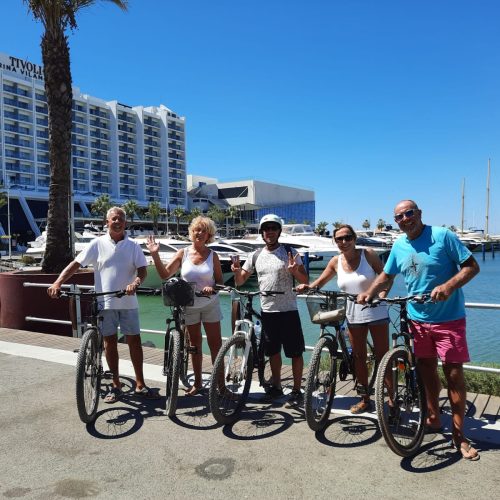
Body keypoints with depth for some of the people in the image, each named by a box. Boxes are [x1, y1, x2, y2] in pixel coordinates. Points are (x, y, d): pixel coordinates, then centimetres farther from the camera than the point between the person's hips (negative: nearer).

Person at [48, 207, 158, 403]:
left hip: (128, 302, 1)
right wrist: (57, 283, -15)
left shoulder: (133, 246, 4)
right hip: (105, 302, 0)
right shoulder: (98, 244, 1)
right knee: (110, 342, 8)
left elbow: (142, 269, -3)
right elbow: (76, 264, -2)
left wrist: (136, 282, -25)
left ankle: (140, 385, 14)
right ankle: (115, 385, 21)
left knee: (134, 341, 3)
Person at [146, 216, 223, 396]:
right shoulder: (183, 253, -3)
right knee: (195, 344, 11)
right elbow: (165, 274, -7)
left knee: (215, 343, -1)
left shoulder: (212, 255, -4)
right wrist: (155, 255, -17)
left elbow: (220, 281, 0)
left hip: (210, 304, -1)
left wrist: (212, 288, -21)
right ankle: (197, 382, 24)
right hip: (189, 305, 1)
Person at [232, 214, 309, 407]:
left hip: (288, 310, -3)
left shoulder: (290, 252, -3)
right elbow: (240, 281, 8)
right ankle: (276, 386, 31)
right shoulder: (255, 256, 6)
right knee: (273, 351, 15)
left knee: (295, 352, 2)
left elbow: (305, 280, -3)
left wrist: (295, 271, -24)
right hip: (267, 311, 4)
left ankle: (296, 390, 16)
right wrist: (237, 271, -14)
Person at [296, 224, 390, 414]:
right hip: (353, 314, 4)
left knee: (382, 356, 1)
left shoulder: (367, 254, -9)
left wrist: (382, 295, -23)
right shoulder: (336, 261, 0)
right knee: (358, 357, 10)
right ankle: (365, 398, 23)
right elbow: (320, 281, 8)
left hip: (376, 312, -4)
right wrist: (307, 286, -12)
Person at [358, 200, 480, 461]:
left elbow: (472, 266, -12)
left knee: (454, 373, -1)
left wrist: (448, 285, -28)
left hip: (448, 319, -5)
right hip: (418, 319, 5)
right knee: (426, 369, 15)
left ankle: (458, 434, 11)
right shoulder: (399, 246, 4)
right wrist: (368, 293, -1)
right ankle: (433, 418, 32)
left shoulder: (442, 236, -12)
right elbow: (386, 275, 15)